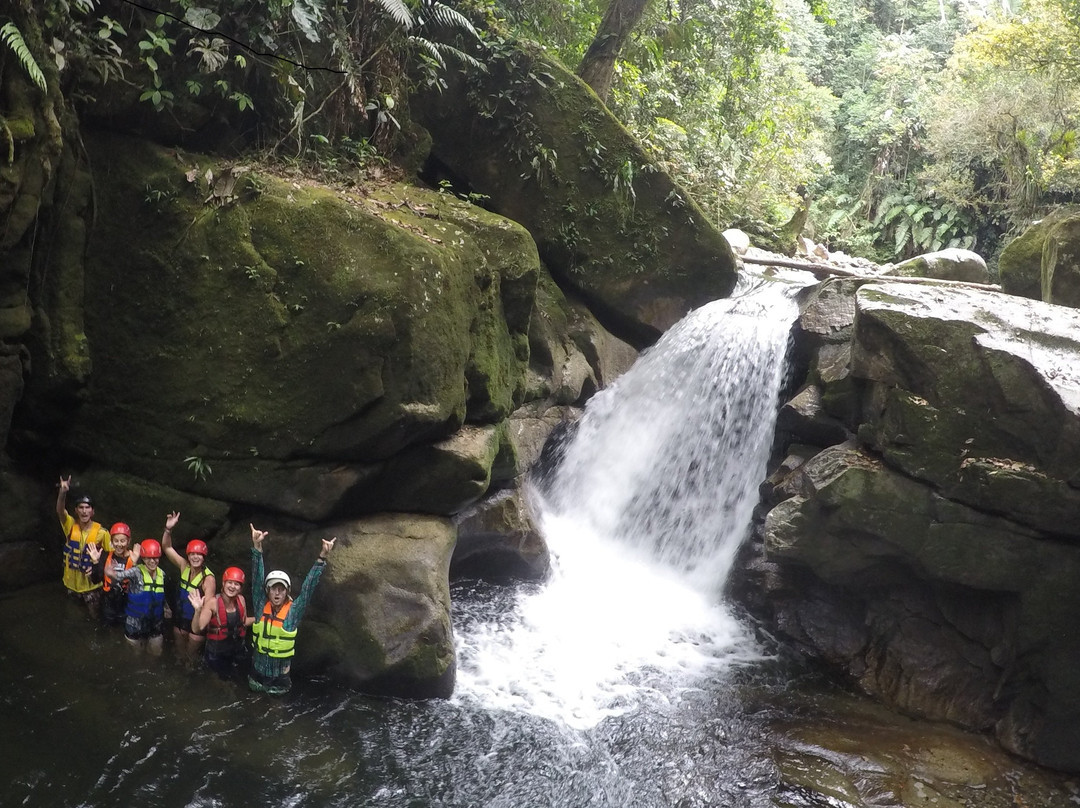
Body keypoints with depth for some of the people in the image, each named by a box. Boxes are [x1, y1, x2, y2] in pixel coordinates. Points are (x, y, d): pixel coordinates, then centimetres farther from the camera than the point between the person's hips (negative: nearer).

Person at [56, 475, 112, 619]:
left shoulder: (101, 532, -14)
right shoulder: (70, 525, -9)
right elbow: (60, 511, -29)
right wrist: (63, 492, -47)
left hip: (91, 584, -2)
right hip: (72, 582, 2)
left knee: (95, 616, 9)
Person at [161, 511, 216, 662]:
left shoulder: (208, 578, -26)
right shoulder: (185, 566, -10)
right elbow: (167, 547, -9)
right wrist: (168, 529, -26)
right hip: (180, 617, 5)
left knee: (191, 655, 17)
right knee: (179, 651, 24)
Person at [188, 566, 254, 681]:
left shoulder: (241, 600, -9)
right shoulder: (213, 602, -25)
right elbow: (196, 629, -31)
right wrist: (198, 611, -46)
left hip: (237, 650, 4)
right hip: (216, 652, -4)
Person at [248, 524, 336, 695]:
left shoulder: (293, 611, -11)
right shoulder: (260, 607, -8)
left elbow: (309, 586, -17)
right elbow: (257, 578, -16)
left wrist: (322, 557, -27)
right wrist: (257, 546, -28)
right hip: (257, 674, 1)